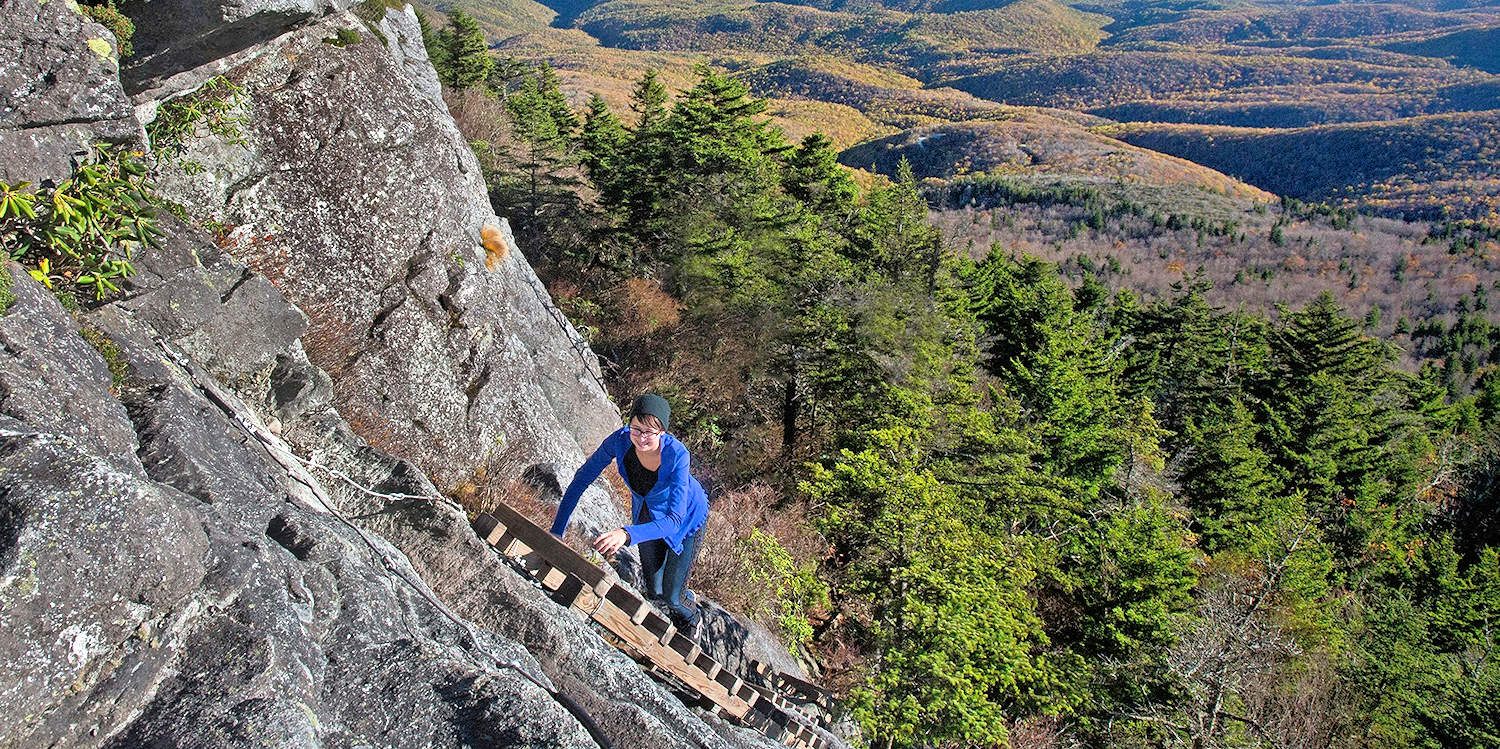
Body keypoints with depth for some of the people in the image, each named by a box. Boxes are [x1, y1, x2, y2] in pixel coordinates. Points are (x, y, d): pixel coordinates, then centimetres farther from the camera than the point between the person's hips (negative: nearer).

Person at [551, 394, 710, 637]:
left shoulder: (676, 454, -41)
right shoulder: (620, 440, -31)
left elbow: (673, 522, -44)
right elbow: (581, 480, -21)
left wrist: (626, 534, -60)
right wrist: (556, 531, -26)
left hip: (686, 516, -3)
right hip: (647, 512, 4)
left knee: (671, 596, 0)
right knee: (654, 591, 14)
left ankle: (692, 617, 38)